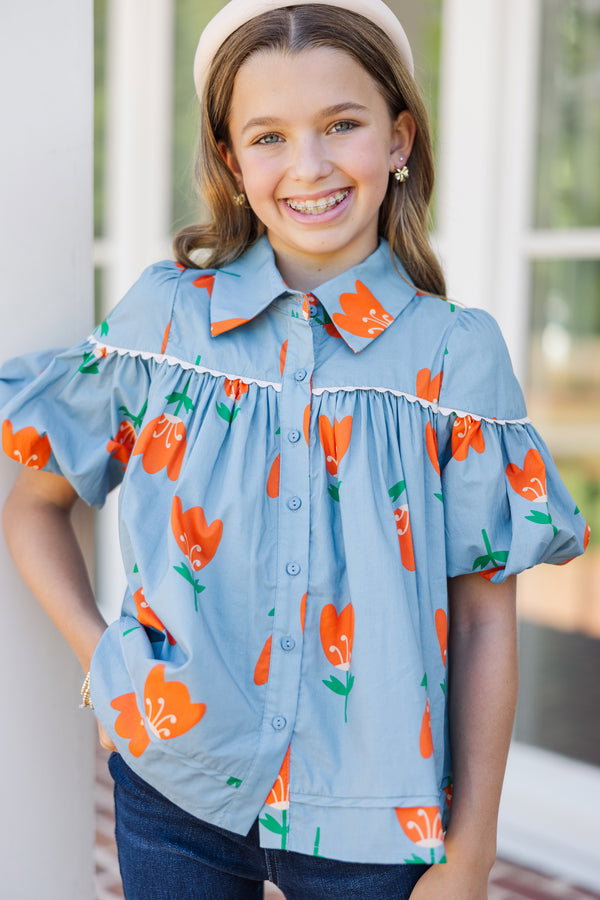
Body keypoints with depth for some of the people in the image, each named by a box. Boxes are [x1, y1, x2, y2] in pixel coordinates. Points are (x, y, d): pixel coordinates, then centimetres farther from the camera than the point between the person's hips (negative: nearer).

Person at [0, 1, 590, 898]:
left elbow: (484, 619, -5)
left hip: (373, 820, -1)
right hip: (176, 796, 1)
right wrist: (97, 655, -5)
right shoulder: (164, 314, -5)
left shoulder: (457, 353, -7)